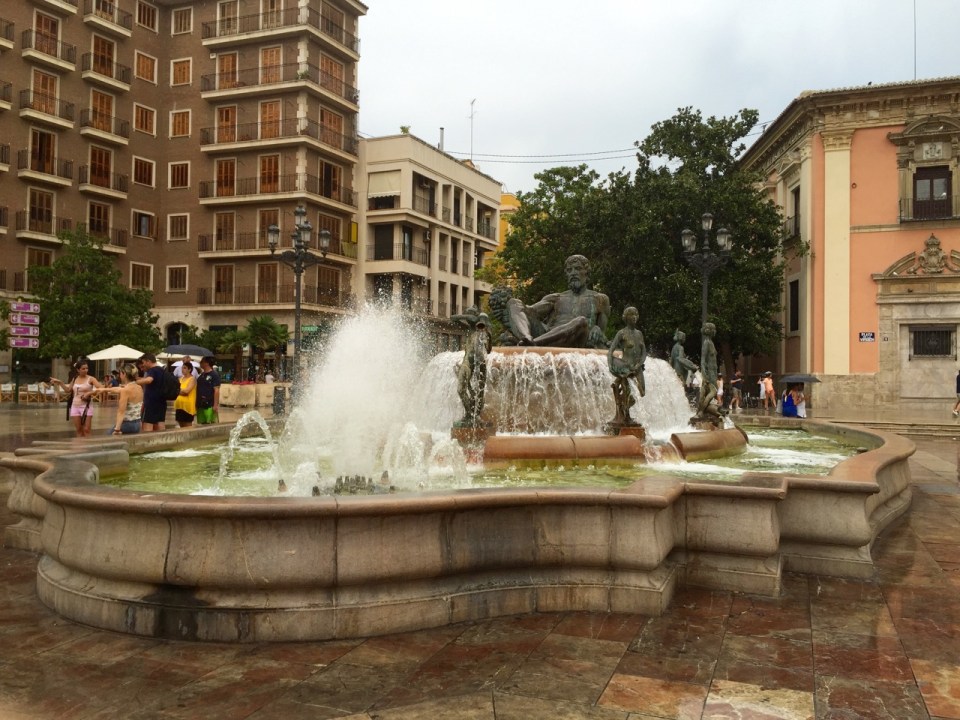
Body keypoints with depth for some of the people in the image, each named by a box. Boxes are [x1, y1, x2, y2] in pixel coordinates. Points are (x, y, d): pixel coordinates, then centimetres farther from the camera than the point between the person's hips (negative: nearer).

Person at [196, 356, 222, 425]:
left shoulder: (214, 375, -8)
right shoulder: (201, 375, 15)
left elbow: (216, 390, -14)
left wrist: (215, 405, -19)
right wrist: (196, 404, 17)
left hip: (210, 406, -8)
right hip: (200, 405, 8)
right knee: (201, 424, 11)